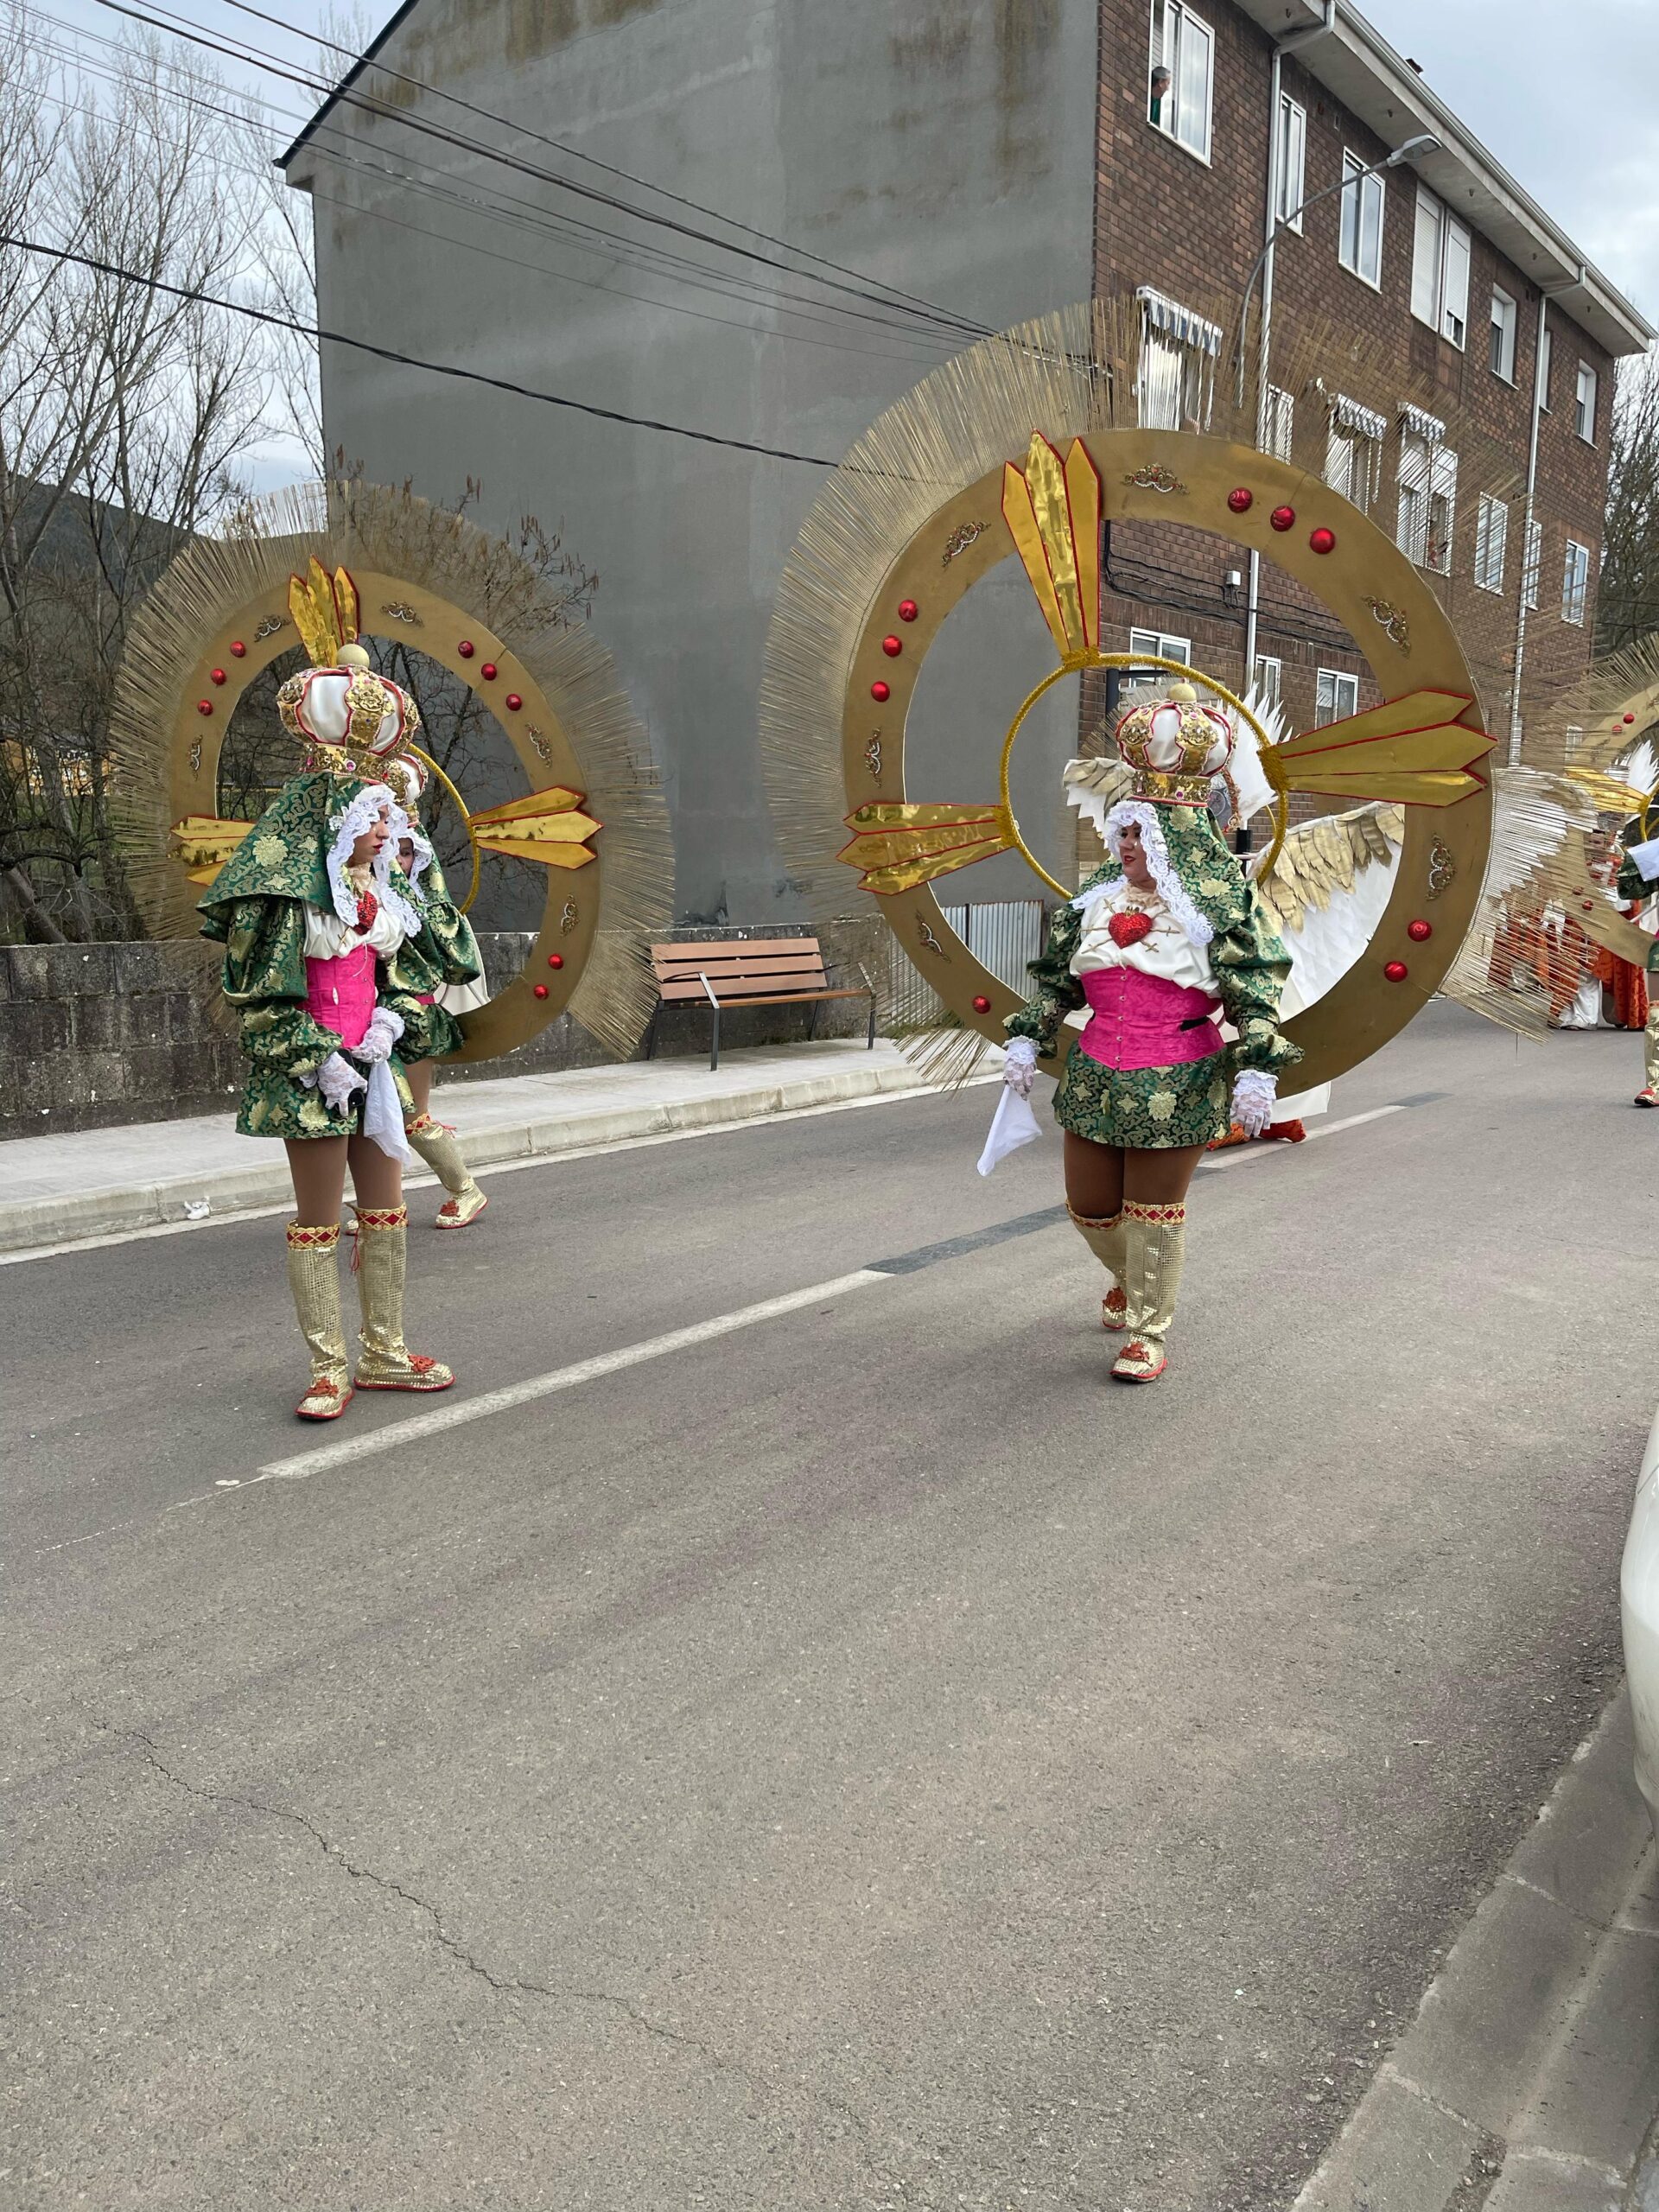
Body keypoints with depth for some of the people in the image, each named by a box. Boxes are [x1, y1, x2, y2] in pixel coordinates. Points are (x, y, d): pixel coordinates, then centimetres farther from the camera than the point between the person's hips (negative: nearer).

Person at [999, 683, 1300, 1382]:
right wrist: (1027, 1038, 10)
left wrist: (1256, 1069, -17)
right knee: (1088, 1206, 14)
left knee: (1154, 1214, 4)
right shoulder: (1096, 897, 8)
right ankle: (1128, 1280, 46)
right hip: (1094, 1076, 6)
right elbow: (1054, 976, 15)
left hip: (1176, 1085, -5)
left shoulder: (1222, 903, -7)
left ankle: (1147, 1334, 20)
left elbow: (1256, 992, -10)